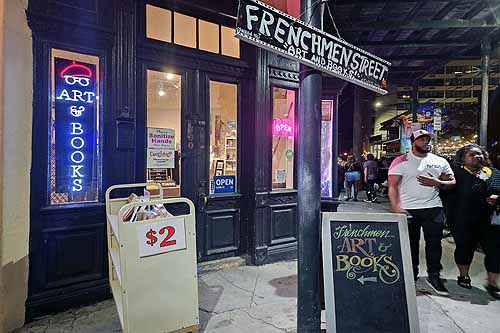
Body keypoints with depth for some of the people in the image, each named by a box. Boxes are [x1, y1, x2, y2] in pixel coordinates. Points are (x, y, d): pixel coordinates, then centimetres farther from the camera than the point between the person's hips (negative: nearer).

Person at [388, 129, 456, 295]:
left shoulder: (440, 161, 10)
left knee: (434, 243, 6)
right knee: (410, 244, 8)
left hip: (434, 208, 3)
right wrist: (396, 207, -19)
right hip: (408, 209, -3)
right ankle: (411, 276, 25)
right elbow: (392, 186, -8)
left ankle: (434, 276, 22)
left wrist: (437, 183, -10)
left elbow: (452, 182, 12)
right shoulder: (401, 161, -3)